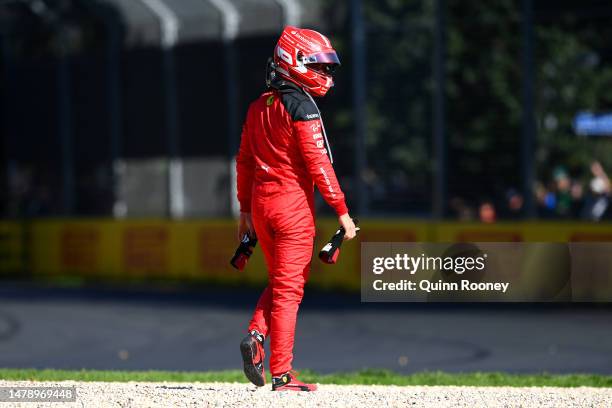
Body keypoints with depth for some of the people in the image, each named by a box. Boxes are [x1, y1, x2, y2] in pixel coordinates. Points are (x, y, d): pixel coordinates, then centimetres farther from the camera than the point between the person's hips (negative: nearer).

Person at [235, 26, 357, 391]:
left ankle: (256, 336, -3)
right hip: (294, 202, -7)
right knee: (289, 287, -3)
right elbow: (318, 163, -17)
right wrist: (342, 210, -15)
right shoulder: (302, 107, -12)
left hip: (261, 202, 7)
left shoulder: (259, 107, 12)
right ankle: (281, 374, -2)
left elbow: (244, 161, 16)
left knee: (279, 281, 20)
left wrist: (245, 210, 23)